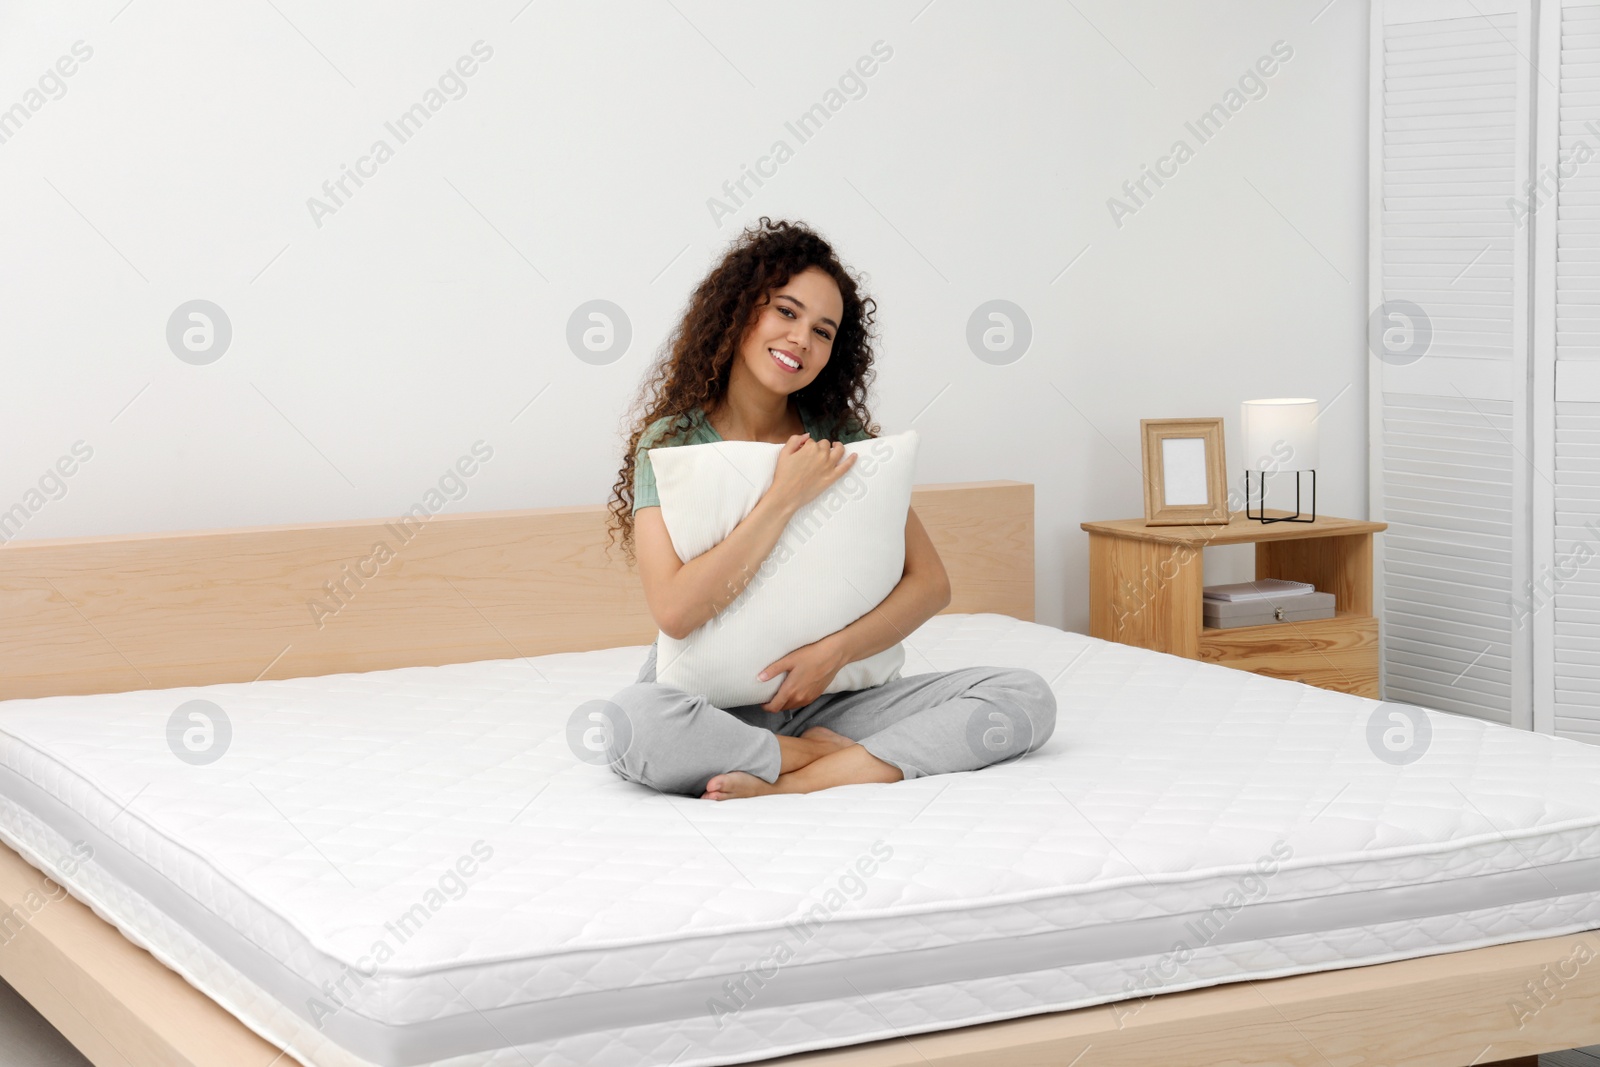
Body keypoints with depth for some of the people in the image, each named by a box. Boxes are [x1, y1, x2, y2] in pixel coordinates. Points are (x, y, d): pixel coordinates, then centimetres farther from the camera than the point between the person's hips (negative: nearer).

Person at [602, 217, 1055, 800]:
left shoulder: (842, 440, 5)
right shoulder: (673, 441, -5)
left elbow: (930, 582, 0)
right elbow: (675, 610, -20)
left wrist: (835, 650, -16)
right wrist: (783, 499, -19)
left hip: (821, 700, 4)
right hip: (708, 703, -3)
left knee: (1026, 697, -16)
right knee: (635, 720, -40)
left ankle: (797, 783, -24)